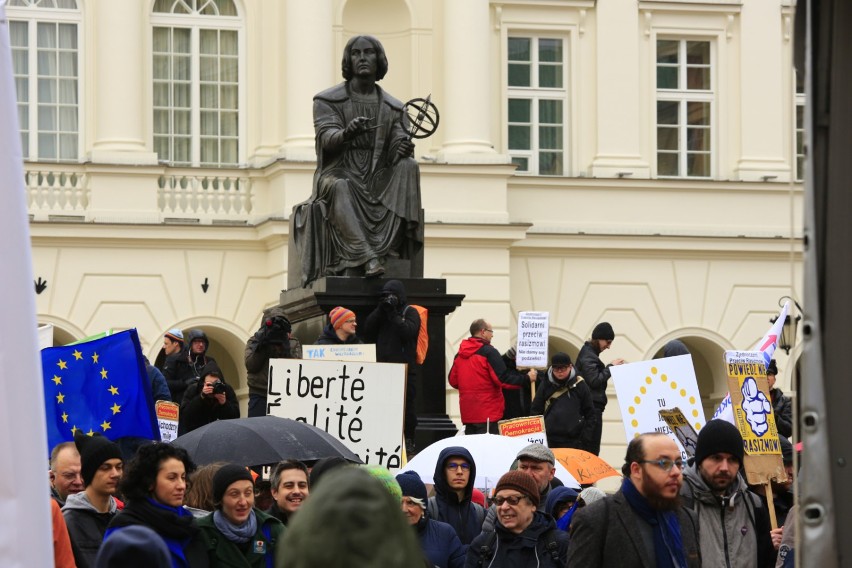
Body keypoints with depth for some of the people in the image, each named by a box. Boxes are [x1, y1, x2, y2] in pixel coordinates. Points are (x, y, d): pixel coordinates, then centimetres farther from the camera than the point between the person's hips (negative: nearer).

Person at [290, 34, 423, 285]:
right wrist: (347, 133, -38)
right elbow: (328, 139, -14)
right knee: (340, 189, -38)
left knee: (409, 166, -26)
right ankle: (367, 259, -54)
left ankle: (386, 249, -39)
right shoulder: (328, 101, 5)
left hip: (377, 181, 3)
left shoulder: (393, 108, 14)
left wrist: (405, 148, -26)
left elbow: (397, 154, 1)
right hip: (339, 177, -3)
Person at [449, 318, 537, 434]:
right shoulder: (488, 352, -11)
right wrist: (526, 378, -6)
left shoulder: (460, 354, 10)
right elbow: (503, 379, -16)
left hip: (467, 413, 7)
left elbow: (453, 381, 15)